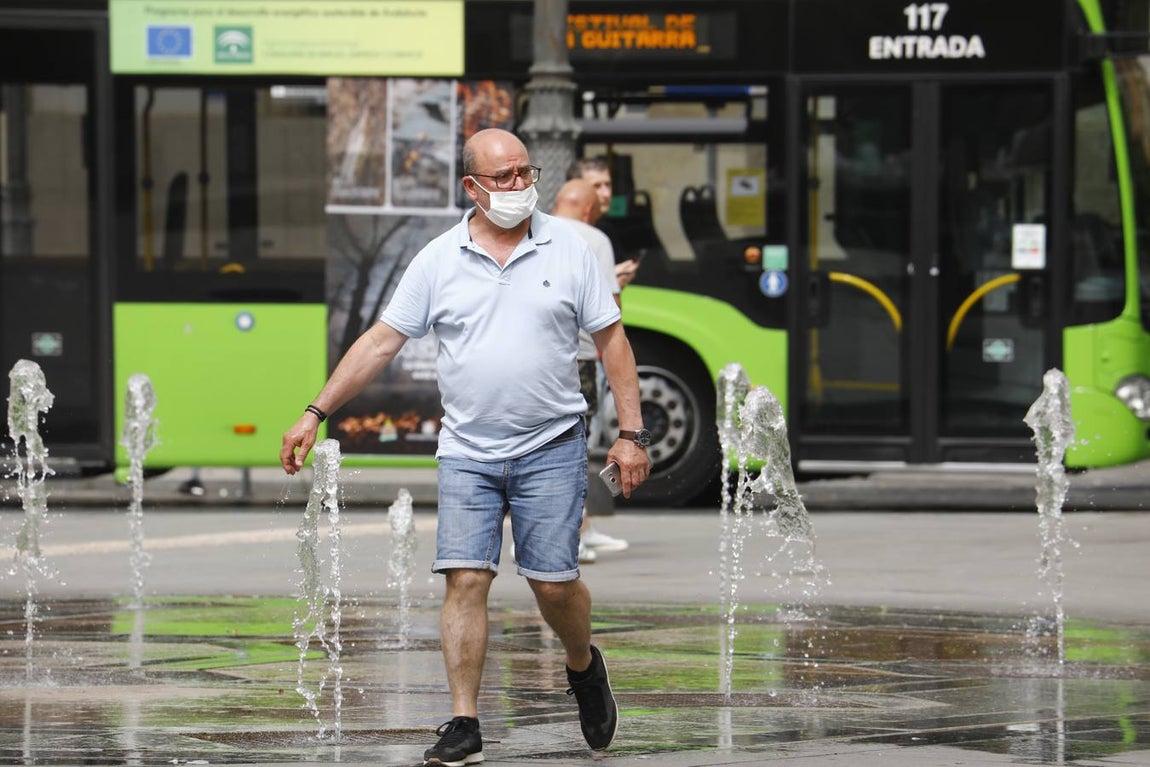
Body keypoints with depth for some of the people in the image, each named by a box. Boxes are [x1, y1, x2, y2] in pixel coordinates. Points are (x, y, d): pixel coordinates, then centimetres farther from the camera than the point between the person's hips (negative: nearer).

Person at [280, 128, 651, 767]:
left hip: (551, 449, -1)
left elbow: (611, 341, 5)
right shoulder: (438, 260, 2)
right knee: (465, 579, -7)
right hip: (466, 451, 1)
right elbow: (380, 342, 4)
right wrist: (315, 414, 0)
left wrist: (631, 433, 0)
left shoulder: (568, 249, 1)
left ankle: (584, 667, 30)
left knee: (553, 582, -1)